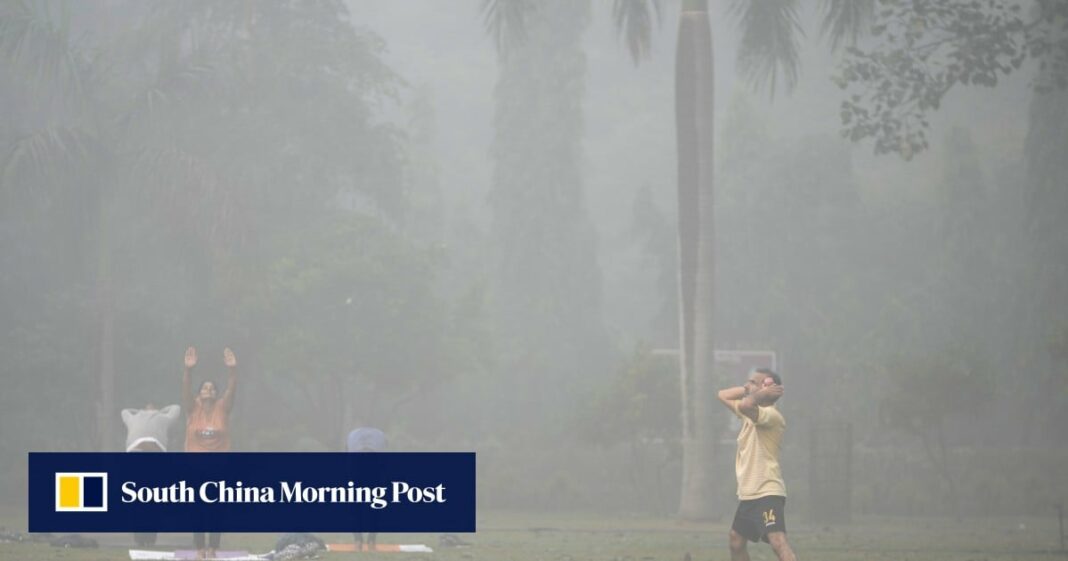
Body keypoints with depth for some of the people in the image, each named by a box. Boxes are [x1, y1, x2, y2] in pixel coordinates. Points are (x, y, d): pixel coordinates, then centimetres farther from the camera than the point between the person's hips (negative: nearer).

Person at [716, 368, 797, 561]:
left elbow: (745, 405, -35)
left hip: (768, 493, -11)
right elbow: (723, 395, 23)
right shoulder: (751, 412, 14)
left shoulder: (771, 415, -16)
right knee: (736, 540, 24)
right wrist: (748, 389, 7)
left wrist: (761, 393, -15)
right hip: (748, 494, 11)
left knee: (778, 541, -27)